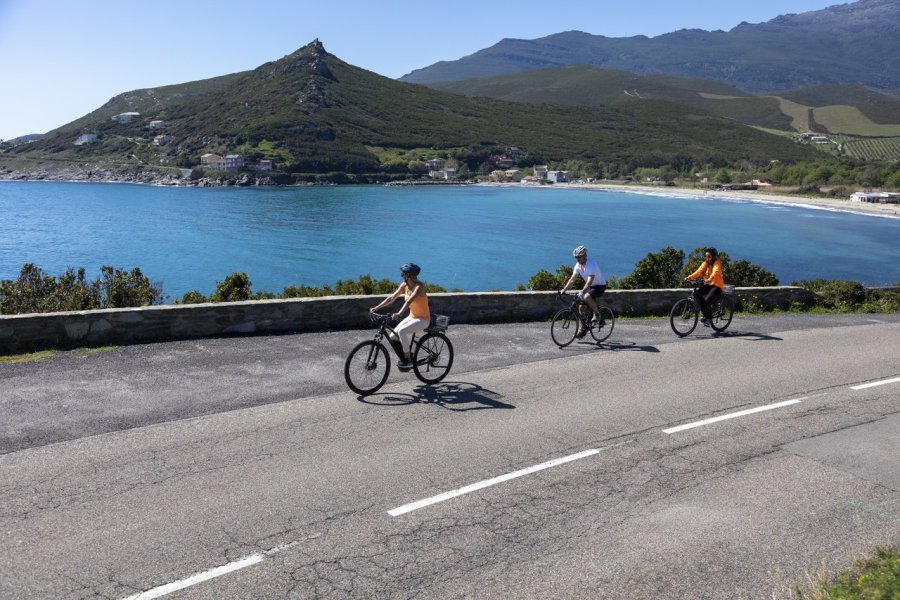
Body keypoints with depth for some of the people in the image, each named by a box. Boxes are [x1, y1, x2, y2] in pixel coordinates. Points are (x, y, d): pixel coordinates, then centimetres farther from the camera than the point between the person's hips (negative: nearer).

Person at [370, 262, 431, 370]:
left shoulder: (419, 286, -22)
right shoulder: (404, 285, 0)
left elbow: (409, 301, -36)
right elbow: (392, 298, 1)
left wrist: (399, 313, -49)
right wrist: (376, 308, -8)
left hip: (423, 319, -7)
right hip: (412, 316, 7)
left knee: (402, 331, -30)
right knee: (393, 337, -8)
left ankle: (408, 360, -18)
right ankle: (405, 357, 12)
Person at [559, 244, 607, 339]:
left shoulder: (592, 265, -27)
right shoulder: (578, 265, -5)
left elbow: (589, 281, -38)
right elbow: (572, 279, -6)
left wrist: (582, 292, -49)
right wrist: (563, 289, -18)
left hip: (600, 286, -8)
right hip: (590, 286, 8)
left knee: (586, 297, -35)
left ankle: (598, 316, -15)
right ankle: (583, 328, 17)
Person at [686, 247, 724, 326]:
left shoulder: (716, 263, -9)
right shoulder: (705, 263, 8)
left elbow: (715, 272, -30)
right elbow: (699, 272, -7)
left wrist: (710, 279, -51)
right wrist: (689, 277, -26)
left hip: (717, 285, -6)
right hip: (708, 285, 6)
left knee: (707, 300, -27)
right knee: (697, 293, -20)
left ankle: (707, 318, -6)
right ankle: (705, 315, -10)